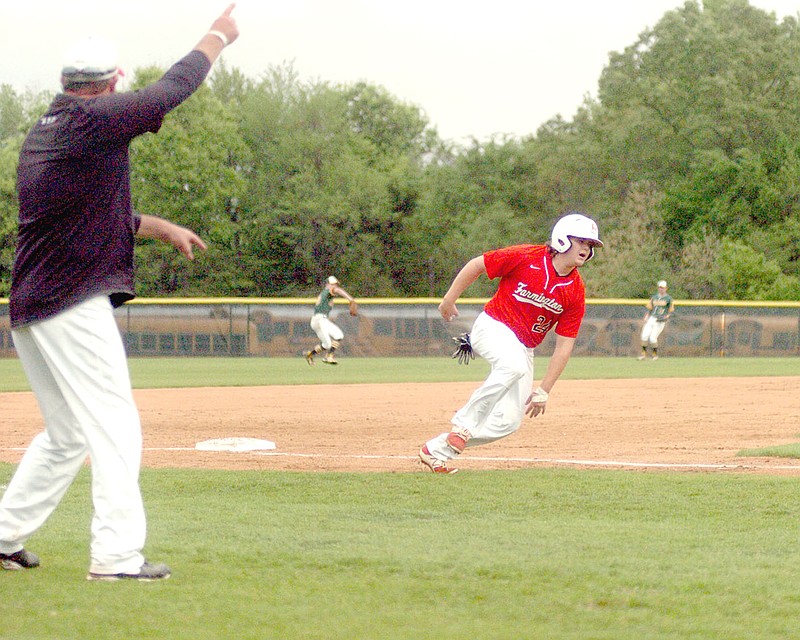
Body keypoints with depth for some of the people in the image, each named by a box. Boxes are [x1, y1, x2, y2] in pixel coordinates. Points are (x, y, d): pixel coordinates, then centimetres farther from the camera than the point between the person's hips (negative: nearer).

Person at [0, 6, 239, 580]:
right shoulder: (95, 122, -12)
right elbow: (170, 91, -3)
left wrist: (160, 227, 25)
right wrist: (217, 38, 11)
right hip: (74, 307, -9)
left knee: (67, 434, 18)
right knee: (115, 427, -7)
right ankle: (117, 555, -12)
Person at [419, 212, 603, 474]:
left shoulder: (576, 292, -4)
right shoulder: (525, 257, -15)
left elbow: (564, 346, -3)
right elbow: (476, 265, -3)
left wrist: (543, 391, -6)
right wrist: (449, 300, 1)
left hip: (524, 349, 5)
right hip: (493, 327, -5)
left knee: (509, 421, -7)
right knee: (514, 364, -39)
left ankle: (438, 449, 7)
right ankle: (464, 424, -28)